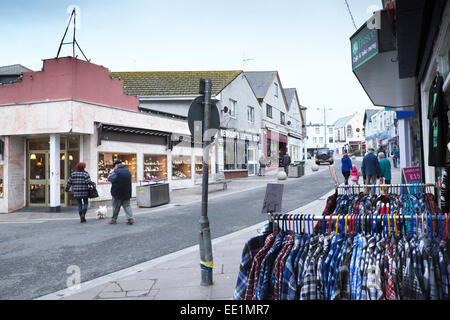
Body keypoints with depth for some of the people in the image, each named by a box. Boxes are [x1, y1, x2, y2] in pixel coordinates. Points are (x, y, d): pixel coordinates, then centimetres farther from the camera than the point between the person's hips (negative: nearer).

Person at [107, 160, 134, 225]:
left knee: (116, 207, 7)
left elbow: (109, 178, -7)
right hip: (127, 193, 5)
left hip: (117, 193, -5)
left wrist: (112, 171, 2)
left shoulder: (116, 172, -17)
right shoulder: (128, 171, 6)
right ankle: (130, 218, -2)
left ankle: (113, 220, 17)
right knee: (127, 205, 10)